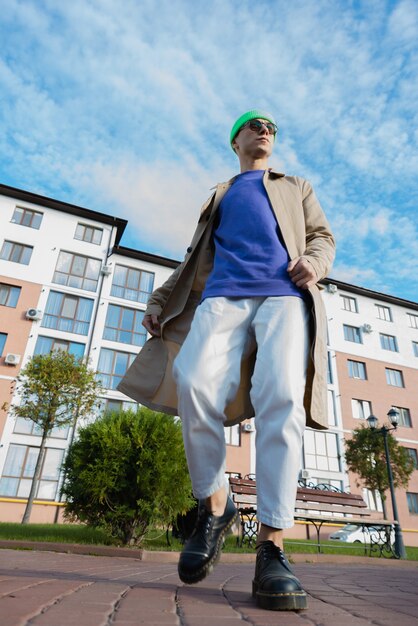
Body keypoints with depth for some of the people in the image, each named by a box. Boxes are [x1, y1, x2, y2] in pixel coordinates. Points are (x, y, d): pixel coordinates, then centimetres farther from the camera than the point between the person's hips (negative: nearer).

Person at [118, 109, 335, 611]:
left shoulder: (296, 187, 33)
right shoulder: (219, 196, 35)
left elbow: (322, 235, 22)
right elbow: (196, 258, 27)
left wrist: (314, 261, -4)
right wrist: (160, 300, 14)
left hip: (284, 294, 0)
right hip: (223, 296, 1)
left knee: (281, 398, -25)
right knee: (194, 382, -26)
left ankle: (271, 547, -20)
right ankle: (213, 507, -6)